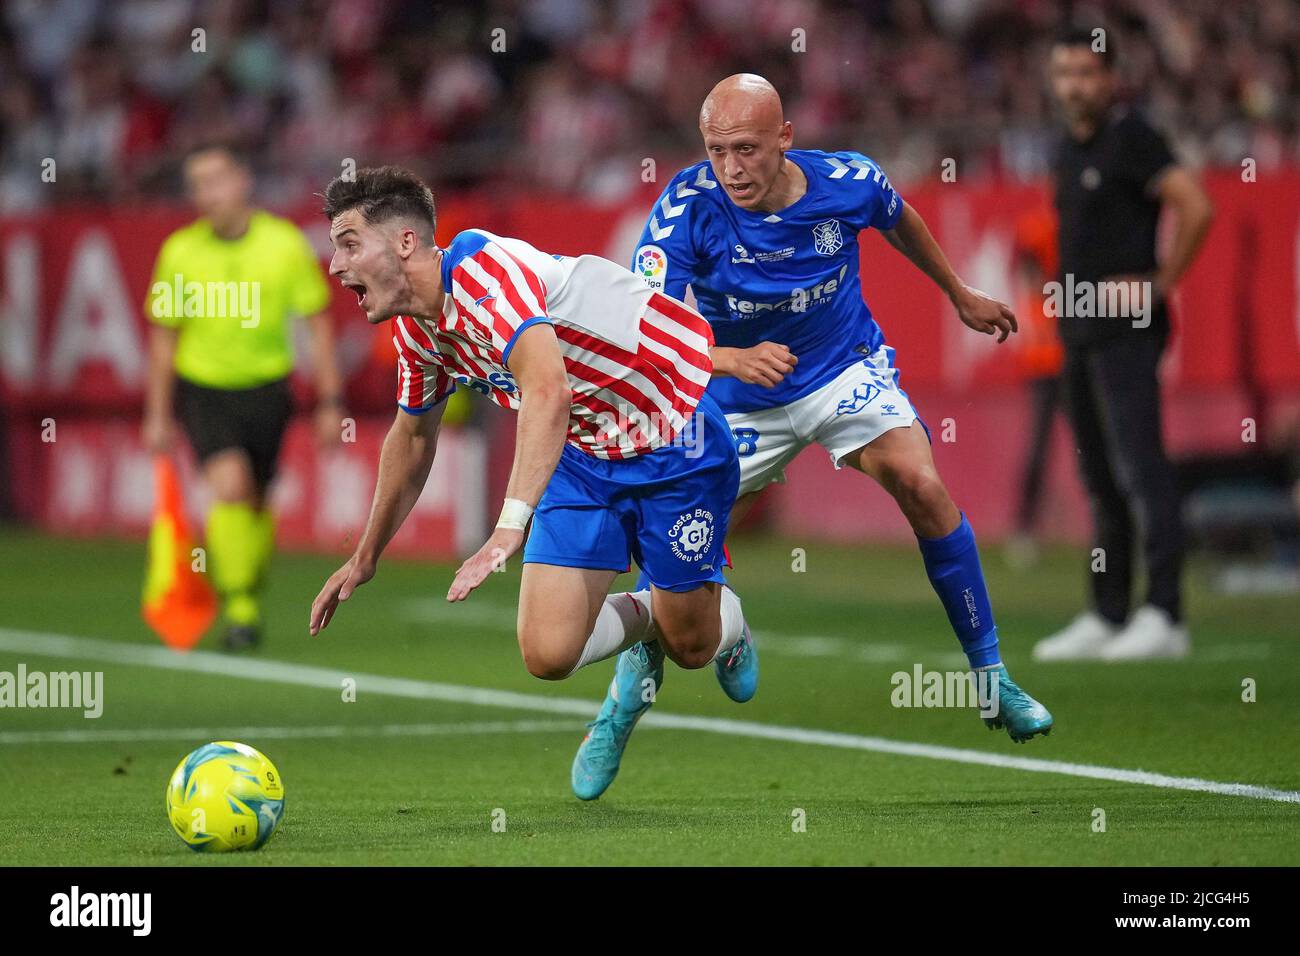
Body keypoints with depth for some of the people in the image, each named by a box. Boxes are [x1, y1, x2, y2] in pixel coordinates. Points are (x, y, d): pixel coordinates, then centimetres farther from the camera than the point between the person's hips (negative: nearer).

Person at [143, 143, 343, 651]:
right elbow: (164, 336, 3)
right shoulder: (179, 252, -8)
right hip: (203, 389, -1)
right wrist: (157, 414, 3)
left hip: (266, 388, 1)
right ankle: (237, 606, -10)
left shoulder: (285, 242, -8)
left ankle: (249, 599, 32)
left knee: (256, 506, 9)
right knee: (231, 486, -21)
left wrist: (330, 401, -3)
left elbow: (318, 322, 0)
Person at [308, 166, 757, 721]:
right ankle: (641, 614, 23)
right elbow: (412, 436, 18)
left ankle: (725, 614, 38)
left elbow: (548, 393, -44)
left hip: (674, 432, -7)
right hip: (584, 454, 7)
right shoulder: (414, 330, -1)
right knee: (548, 655, -9)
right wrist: (365, 558, 24)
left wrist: (509, 530, -53)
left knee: (690, 646, 2)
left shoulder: (480, 270, -29)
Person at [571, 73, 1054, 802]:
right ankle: (624, 708, 21)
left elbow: (899, 220, 7)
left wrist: (961, 295, 21)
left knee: (924, 487, -21)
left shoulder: (849, 182, -20)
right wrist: (731, 359, -50)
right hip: (741, 403, 0)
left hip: (847, 371, 0)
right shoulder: (687, 208, -27)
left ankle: (993, 678, -7)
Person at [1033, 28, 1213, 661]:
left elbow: (1196, 207, -18)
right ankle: (1107, 616, 15)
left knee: (1140, 467, -14)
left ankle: (1164, 616, -16)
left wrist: (1163, 281, -15)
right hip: (1079, 329, 9)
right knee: (1098, 478, 11)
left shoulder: (1130, 138, -9)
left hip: (1126, 329, -9)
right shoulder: (1068, 150, 16)